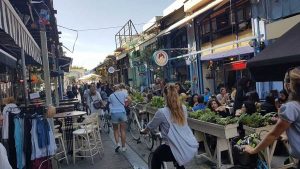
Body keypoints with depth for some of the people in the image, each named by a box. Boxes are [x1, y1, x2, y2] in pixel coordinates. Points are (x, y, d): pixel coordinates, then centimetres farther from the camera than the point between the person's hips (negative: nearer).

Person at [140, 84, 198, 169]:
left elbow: (151, 126, 5)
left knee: (156, 156, 22)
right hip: (192, 147, 6)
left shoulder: (162, 112, -12)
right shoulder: (183, 108, 5)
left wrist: (144, 131, 27)